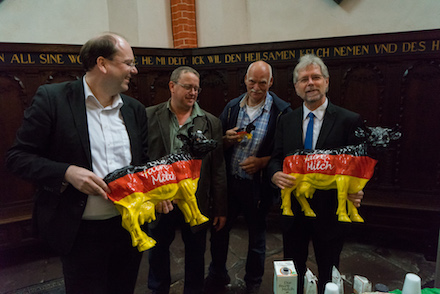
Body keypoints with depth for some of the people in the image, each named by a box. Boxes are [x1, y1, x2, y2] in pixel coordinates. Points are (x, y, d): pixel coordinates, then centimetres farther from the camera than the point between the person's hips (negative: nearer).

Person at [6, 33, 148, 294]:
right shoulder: (52, 98, -10)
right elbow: (17, 157, -7)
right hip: (82, 233, -4)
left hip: (131, 226, 5)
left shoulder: (135, 109, 4)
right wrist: (67, 172, -22)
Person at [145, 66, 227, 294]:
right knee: (157, 252, 20)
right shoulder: (149, 117, -2)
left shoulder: (211, 123, 0)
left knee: (195, 256, 17)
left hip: (197, 204, 0)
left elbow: (218, 170, -1)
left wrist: (220, 209, 0)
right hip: (160, 201, 1)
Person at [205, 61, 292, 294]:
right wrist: (227, 140, -13)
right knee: (219, 229, 16)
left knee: (257, 237, 14)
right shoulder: (232, 107, 4)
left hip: (259, 185, -3)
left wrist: (262, 162, -20)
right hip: (228, 181, 4)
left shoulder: (282, 111, -8)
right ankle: (217, 275, 41)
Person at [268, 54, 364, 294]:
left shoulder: (349, 120, -7)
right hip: (293, 210, 3)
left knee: (328, 275, 19)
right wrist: (276, 174, -18)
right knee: (292, 271, 20)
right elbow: (276, 158, 4)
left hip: (330, 213, -2)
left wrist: (354, 191, -26)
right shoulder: (286, 121, 3)